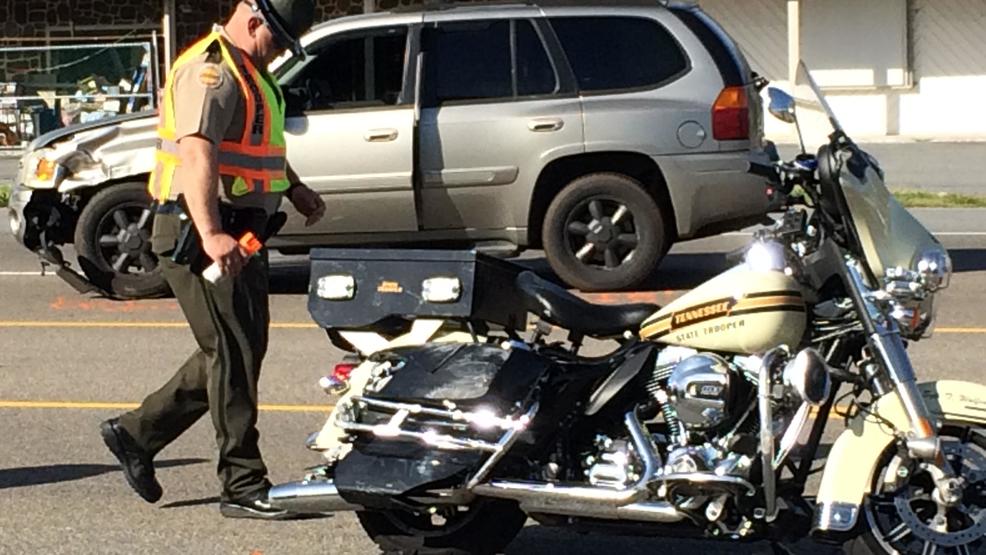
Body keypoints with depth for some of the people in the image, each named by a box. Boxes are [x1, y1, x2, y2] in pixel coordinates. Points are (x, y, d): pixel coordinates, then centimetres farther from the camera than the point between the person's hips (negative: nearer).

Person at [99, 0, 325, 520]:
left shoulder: (249, 72, 17)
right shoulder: (210, 72, -17)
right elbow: (197, 155, -31)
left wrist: (293, 187, 22)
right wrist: (212, 235, -43)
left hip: (239, 235, 10)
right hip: (201, 236, -10)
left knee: (241, 350, 15)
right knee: (232, 354, -7)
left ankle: (136, 433, 24)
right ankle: (244, 487, -1)